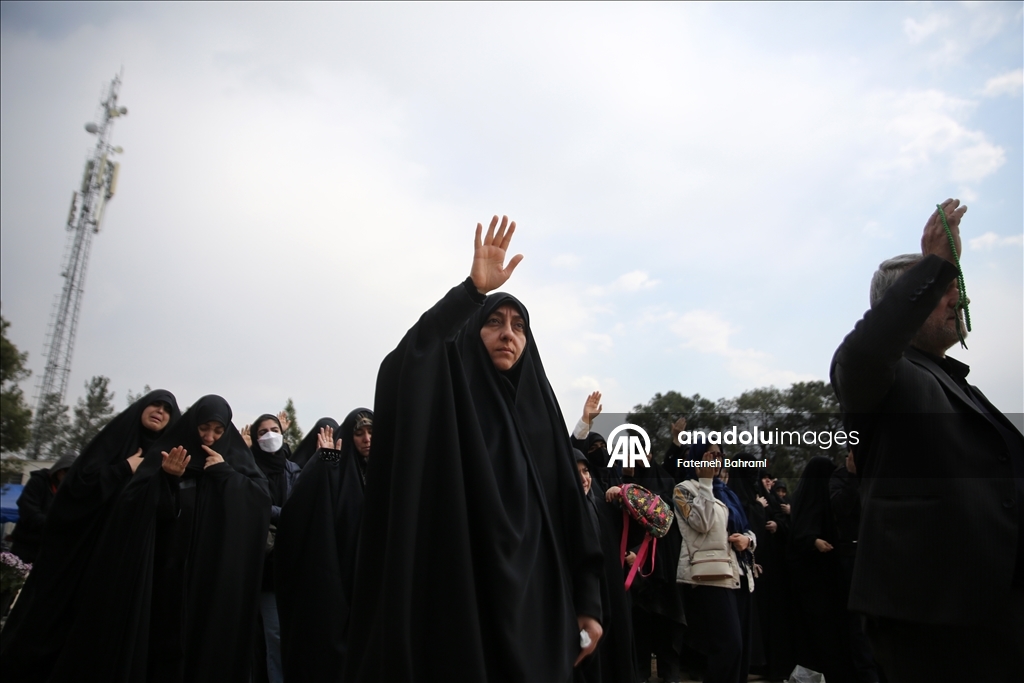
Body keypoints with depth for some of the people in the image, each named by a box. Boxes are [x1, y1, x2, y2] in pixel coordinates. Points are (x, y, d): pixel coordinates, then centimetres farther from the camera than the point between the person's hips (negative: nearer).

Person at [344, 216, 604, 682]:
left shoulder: (541, 410, 10)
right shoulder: (445, 396, 0)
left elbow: (570, 508, 8)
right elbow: (401, 366, -24)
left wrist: (587, 603, 4)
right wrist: (473, 289, -29)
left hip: (533, 604, 4)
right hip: (460, 603, -3)